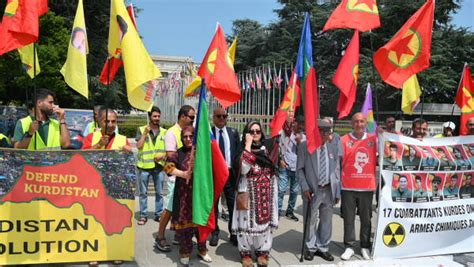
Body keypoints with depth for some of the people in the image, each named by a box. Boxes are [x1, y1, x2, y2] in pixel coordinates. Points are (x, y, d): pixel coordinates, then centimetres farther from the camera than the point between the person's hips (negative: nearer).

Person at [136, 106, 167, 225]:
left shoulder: (164, 132, 7)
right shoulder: (141, 129, 1)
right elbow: (139, 146, -8)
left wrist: (163, 155, -9)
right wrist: (145, 133, -14)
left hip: (159, 165, 2)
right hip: (144, 165, -2)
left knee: (159, 192, 8)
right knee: (143, 192, 5)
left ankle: (159, 214, 18)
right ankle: (143, 215, 14)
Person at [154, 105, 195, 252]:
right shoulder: (172, 133, -10)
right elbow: (171, 156, -15)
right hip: (176, 177, -7)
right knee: (170, 208, -1)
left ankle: (179, 235, 24)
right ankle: (160, 237, 10)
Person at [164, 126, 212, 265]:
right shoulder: (178, 153, 1)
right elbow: (168, 166, -10)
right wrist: (183, 174, -18)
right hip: (184, 194, -1)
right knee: (184, 221, 4)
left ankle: (202, 249, 25)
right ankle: (185, 252, 18)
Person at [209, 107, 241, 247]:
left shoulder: (233, 132, 6)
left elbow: (239, 153, 6)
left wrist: (237, 171, -3)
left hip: (231, 173, 2)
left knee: (233, 205, 5)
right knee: (213, 205, 10)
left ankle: (233, 233, 16)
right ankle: (214, 232, 23)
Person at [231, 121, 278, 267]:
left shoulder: (267, 149, 8)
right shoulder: (243, 150, -5)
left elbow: (273, 172, 13)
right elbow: (243, 169, -23)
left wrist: (273, 192, 9)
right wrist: (248, 145, -19)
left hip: (266, 193, 4)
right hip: (248, 192, -4)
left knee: (265, 220, 8)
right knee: (247, 221, 1)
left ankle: (262, 252, 21)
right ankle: (245, 253, 15)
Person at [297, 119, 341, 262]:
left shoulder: (334, 146, 4)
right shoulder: (305, 146, -4)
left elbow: (337, 169, 7)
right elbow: (300, 169, 0)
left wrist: (337, 191, 5)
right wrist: (305, 187, -10)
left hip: (329, 190, 3)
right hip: (312, 190, -2)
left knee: (326, 221, 12)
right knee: (310, 220, 7)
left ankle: (323, 248, 28)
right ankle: (310, 248, 25)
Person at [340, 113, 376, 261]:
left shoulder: (373, 139, 5)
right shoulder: (344, 140, -2)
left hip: (367, 187, 2)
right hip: (348, 187, -1)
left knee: (366, 219, 12)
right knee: (348, 219, 6)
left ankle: (365, 246, 26)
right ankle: (349, 247, 18)